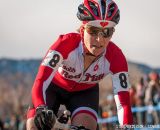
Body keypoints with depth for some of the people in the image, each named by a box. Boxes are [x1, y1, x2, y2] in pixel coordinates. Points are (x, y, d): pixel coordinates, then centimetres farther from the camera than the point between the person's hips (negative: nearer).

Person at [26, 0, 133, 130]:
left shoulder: (115, 57, -30)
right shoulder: (66, 43, -36)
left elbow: (123, 102, -33)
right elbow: (40, 82, -44)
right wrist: (41, 109, -64)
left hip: (85, 92, 1)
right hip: (54, 86, -1)